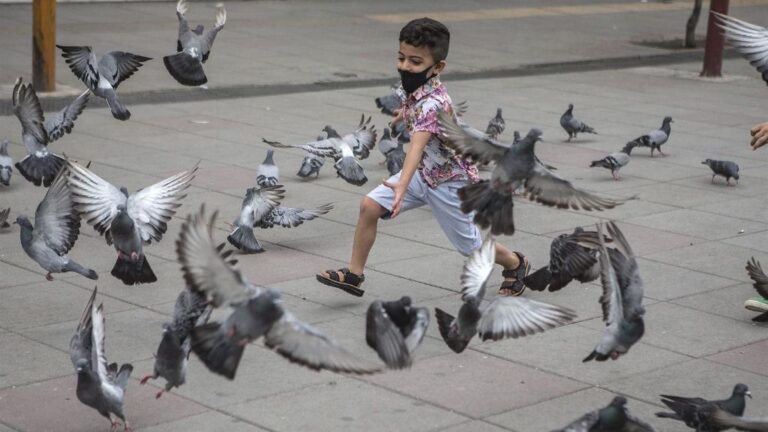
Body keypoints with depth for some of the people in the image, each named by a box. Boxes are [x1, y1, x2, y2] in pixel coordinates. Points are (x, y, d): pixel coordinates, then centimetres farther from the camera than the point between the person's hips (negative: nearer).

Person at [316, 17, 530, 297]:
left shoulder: (432, 104, -35)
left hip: (448, 182, -7)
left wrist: (402, 185, -64)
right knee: (369, 205, -9)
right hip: (422, 172, 7)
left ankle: (516, 263, 37)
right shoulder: (411, 86, -9)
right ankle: (354, 274, 3)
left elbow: (418, 144, -51)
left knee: (470, 246, 8)